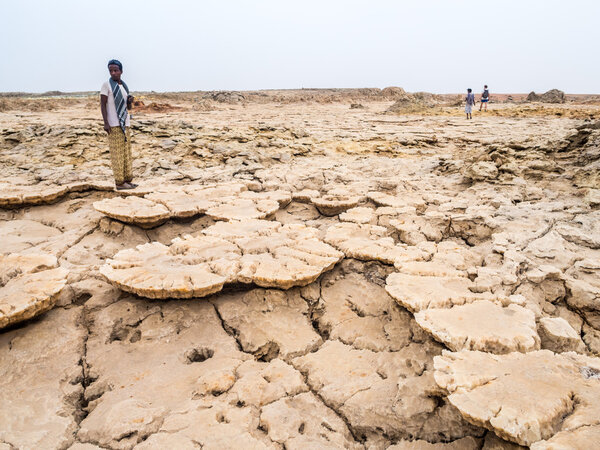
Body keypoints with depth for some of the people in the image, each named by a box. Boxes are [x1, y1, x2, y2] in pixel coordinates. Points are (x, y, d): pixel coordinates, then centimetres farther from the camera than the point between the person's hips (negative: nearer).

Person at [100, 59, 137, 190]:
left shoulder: (124, 86, 14)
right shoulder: (106, 85, -6)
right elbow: (102, 104, -9)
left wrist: (130, 101, -5)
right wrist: (105, 123, -17)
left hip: (125, 124, 7)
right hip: (114, 125, -7)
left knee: (126, 152, 9)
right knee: (117, 153, -5)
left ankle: (127, 179, 15)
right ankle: (119, 182, -1)